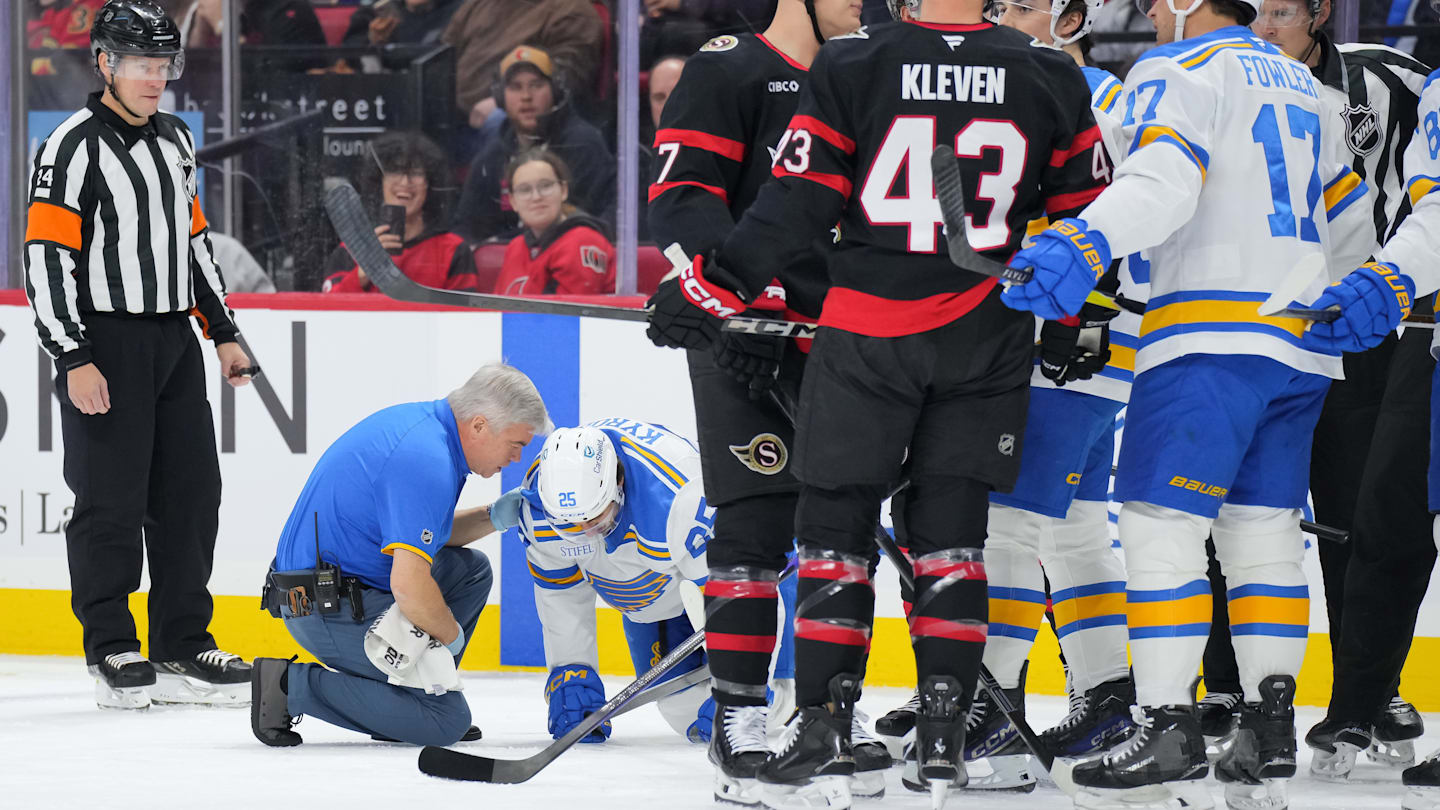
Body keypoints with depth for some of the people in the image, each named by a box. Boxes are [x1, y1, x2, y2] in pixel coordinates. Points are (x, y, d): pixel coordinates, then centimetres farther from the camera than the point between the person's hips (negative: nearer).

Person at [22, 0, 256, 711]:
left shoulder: (174, 141, 14)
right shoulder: (74, 147, -11)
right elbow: (46, 258, -15)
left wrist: (222, 331, 20)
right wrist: (73, 360, -20)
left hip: (174, 343, 8)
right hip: (105, 349, -8)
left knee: (190, 492, 7)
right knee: (112, 501, -5)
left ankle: (183, 649, 15)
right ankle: (113, 652, 4)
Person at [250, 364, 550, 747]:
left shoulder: (425, 422, 8)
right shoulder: (429, 462, -23)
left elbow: (423, 534, 22)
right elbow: (409, 587, -28)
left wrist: (491, 518, 6)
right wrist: (450, 634, -9)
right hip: (332, 611, -10)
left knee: (471, 569, 18)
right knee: (448, 722, -10)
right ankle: (293, 684, -7)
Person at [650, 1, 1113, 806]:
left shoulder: (852, 66, -7)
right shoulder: (1051, 77, 1)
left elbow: (799, 198, -8)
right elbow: (1086, 206, 8)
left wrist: (716, 285, 1)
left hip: (867, 331, -2)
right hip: (988, 344, 2)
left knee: (837, 522, 6)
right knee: (951, 533, 11)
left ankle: (824, 727, -1)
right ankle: (945, 735, 5)